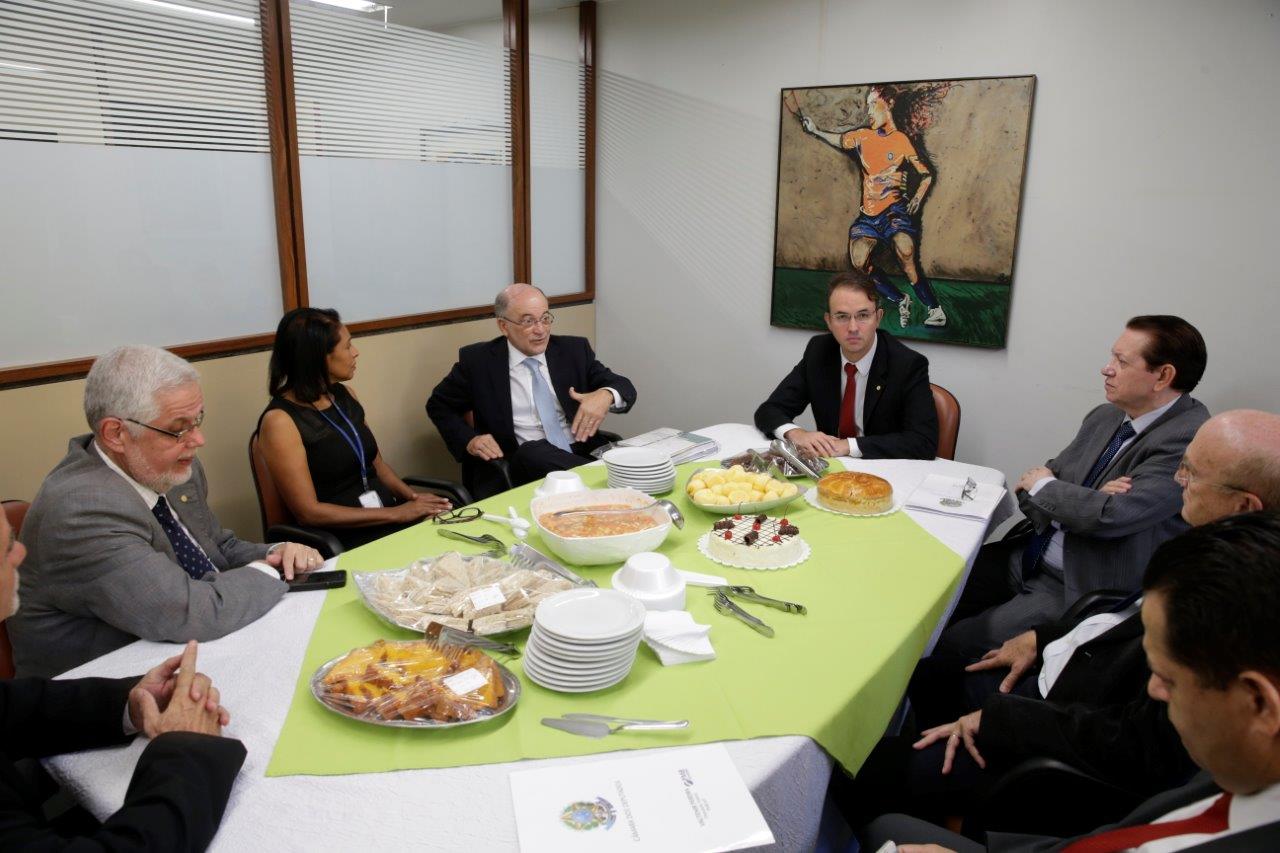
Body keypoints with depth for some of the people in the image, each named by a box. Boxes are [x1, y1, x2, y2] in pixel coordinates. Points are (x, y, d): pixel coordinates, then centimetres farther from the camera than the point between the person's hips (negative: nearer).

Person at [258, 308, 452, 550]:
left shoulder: (344, 395, 11)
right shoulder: (280, 421, -9)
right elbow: (308, 511, -12)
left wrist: (411, 496, -2)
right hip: (341, 542, -7)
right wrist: (396, 514, -14)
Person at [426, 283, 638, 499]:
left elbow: (624, 387, 10)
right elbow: (439, 406, 16)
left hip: (584, 453, 0)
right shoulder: (478, 360, 5)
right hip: (524, 462, 0)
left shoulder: (574, 350, 10)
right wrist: (469, 440, -3)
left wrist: (606, 395, -16)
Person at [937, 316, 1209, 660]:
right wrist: (1089, 501, -16)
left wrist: (1044, 484, -9)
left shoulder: (1192, 438, -18)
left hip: (1081, 591, -7)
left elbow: (1113, 515, -28)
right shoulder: (1104, 416, 7)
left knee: (951, 646, -15)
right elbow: (1029, 489, 6)